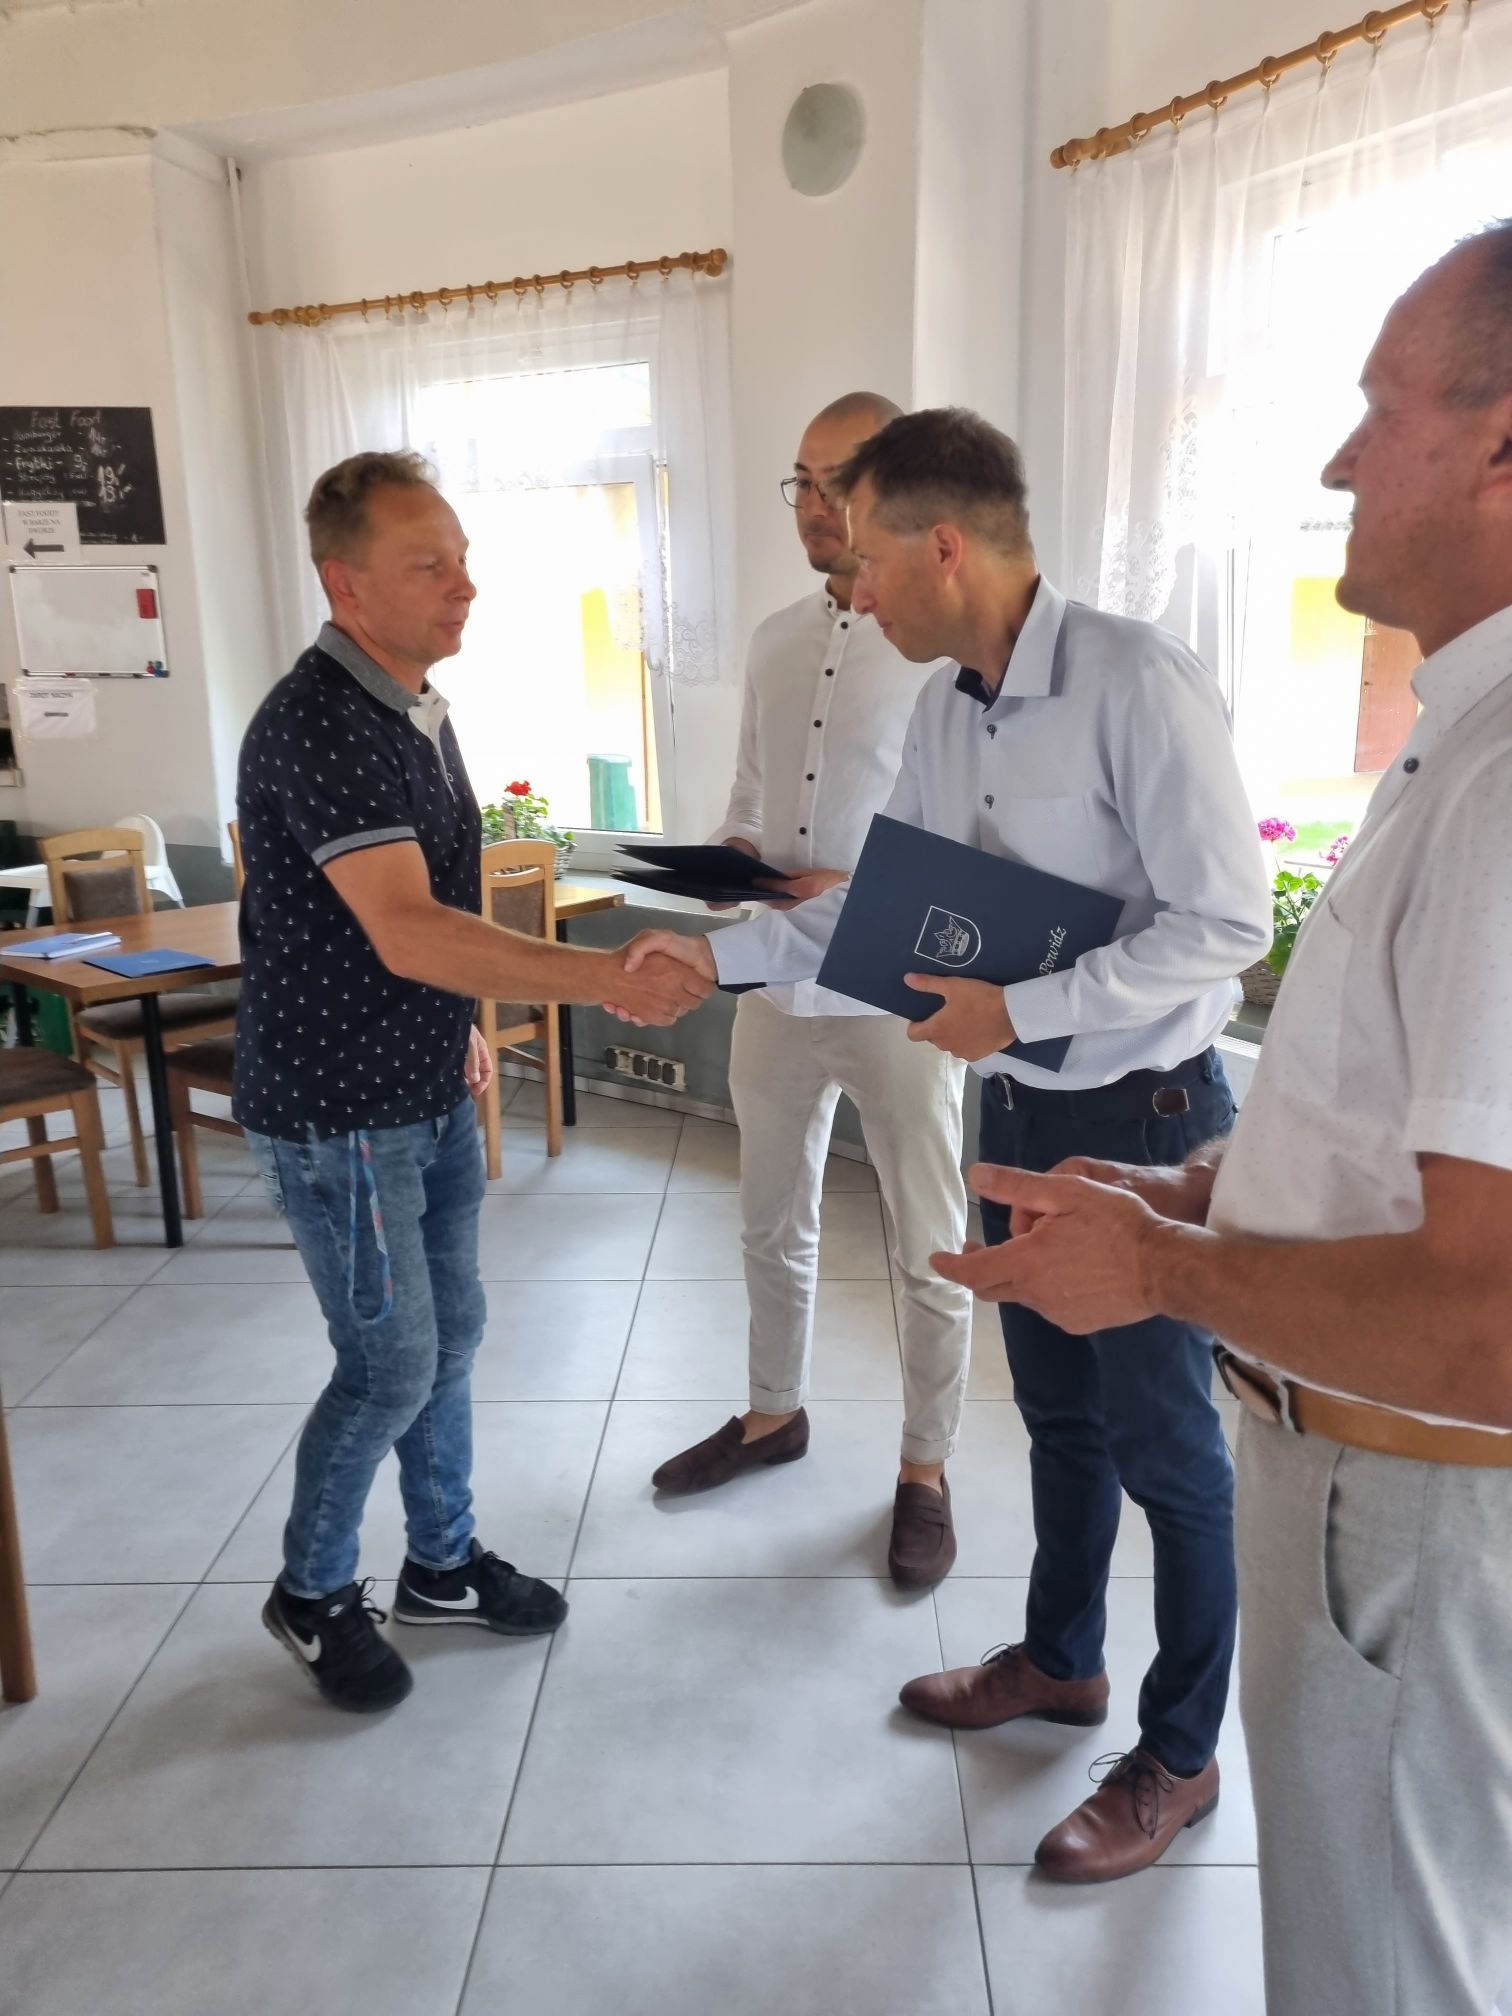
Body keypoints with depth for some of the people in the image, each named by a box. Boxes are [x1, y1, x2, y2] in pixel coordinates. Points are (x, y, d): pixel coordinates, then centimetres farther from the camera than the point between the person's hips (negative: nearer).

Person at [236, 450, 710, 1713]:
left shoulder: (418, 706, 7)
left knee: (451, 1333, 16)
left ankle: (443, 1565, 36)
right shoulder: (316, 727, -23)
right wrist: (612, 979, -41)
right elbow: (407, 934, -36)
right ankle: (313, 1594, 27)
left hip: (430, 1092, 9)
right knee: (392, 1364, 2)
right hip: (337, 1113, -9)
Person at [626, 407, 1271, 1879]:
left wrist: (1018, 1009, -24)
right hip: (1017, 1106, 7)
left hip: (1140, 1116, -7)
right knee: (1056, 1408, 22)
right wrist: (722, 953, 4)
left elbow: (1227, 922, -22)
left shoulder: (1137, 684, -22)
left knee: (1162, 1440, 9)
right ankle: (1061, 1660, 45)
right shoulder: (945, 705, 2)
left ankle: (1180, 1758, 31)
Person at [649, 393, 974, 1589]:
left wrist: (865, 892, -25)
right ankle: (775, 1415, 42)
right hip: (777, 985, 6)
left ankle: (926, 1472, 29)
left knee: (931, 1253, 9)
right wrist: (734, 857, -5)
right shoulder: (777, 640, 9)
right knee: (774, 1223, 20)